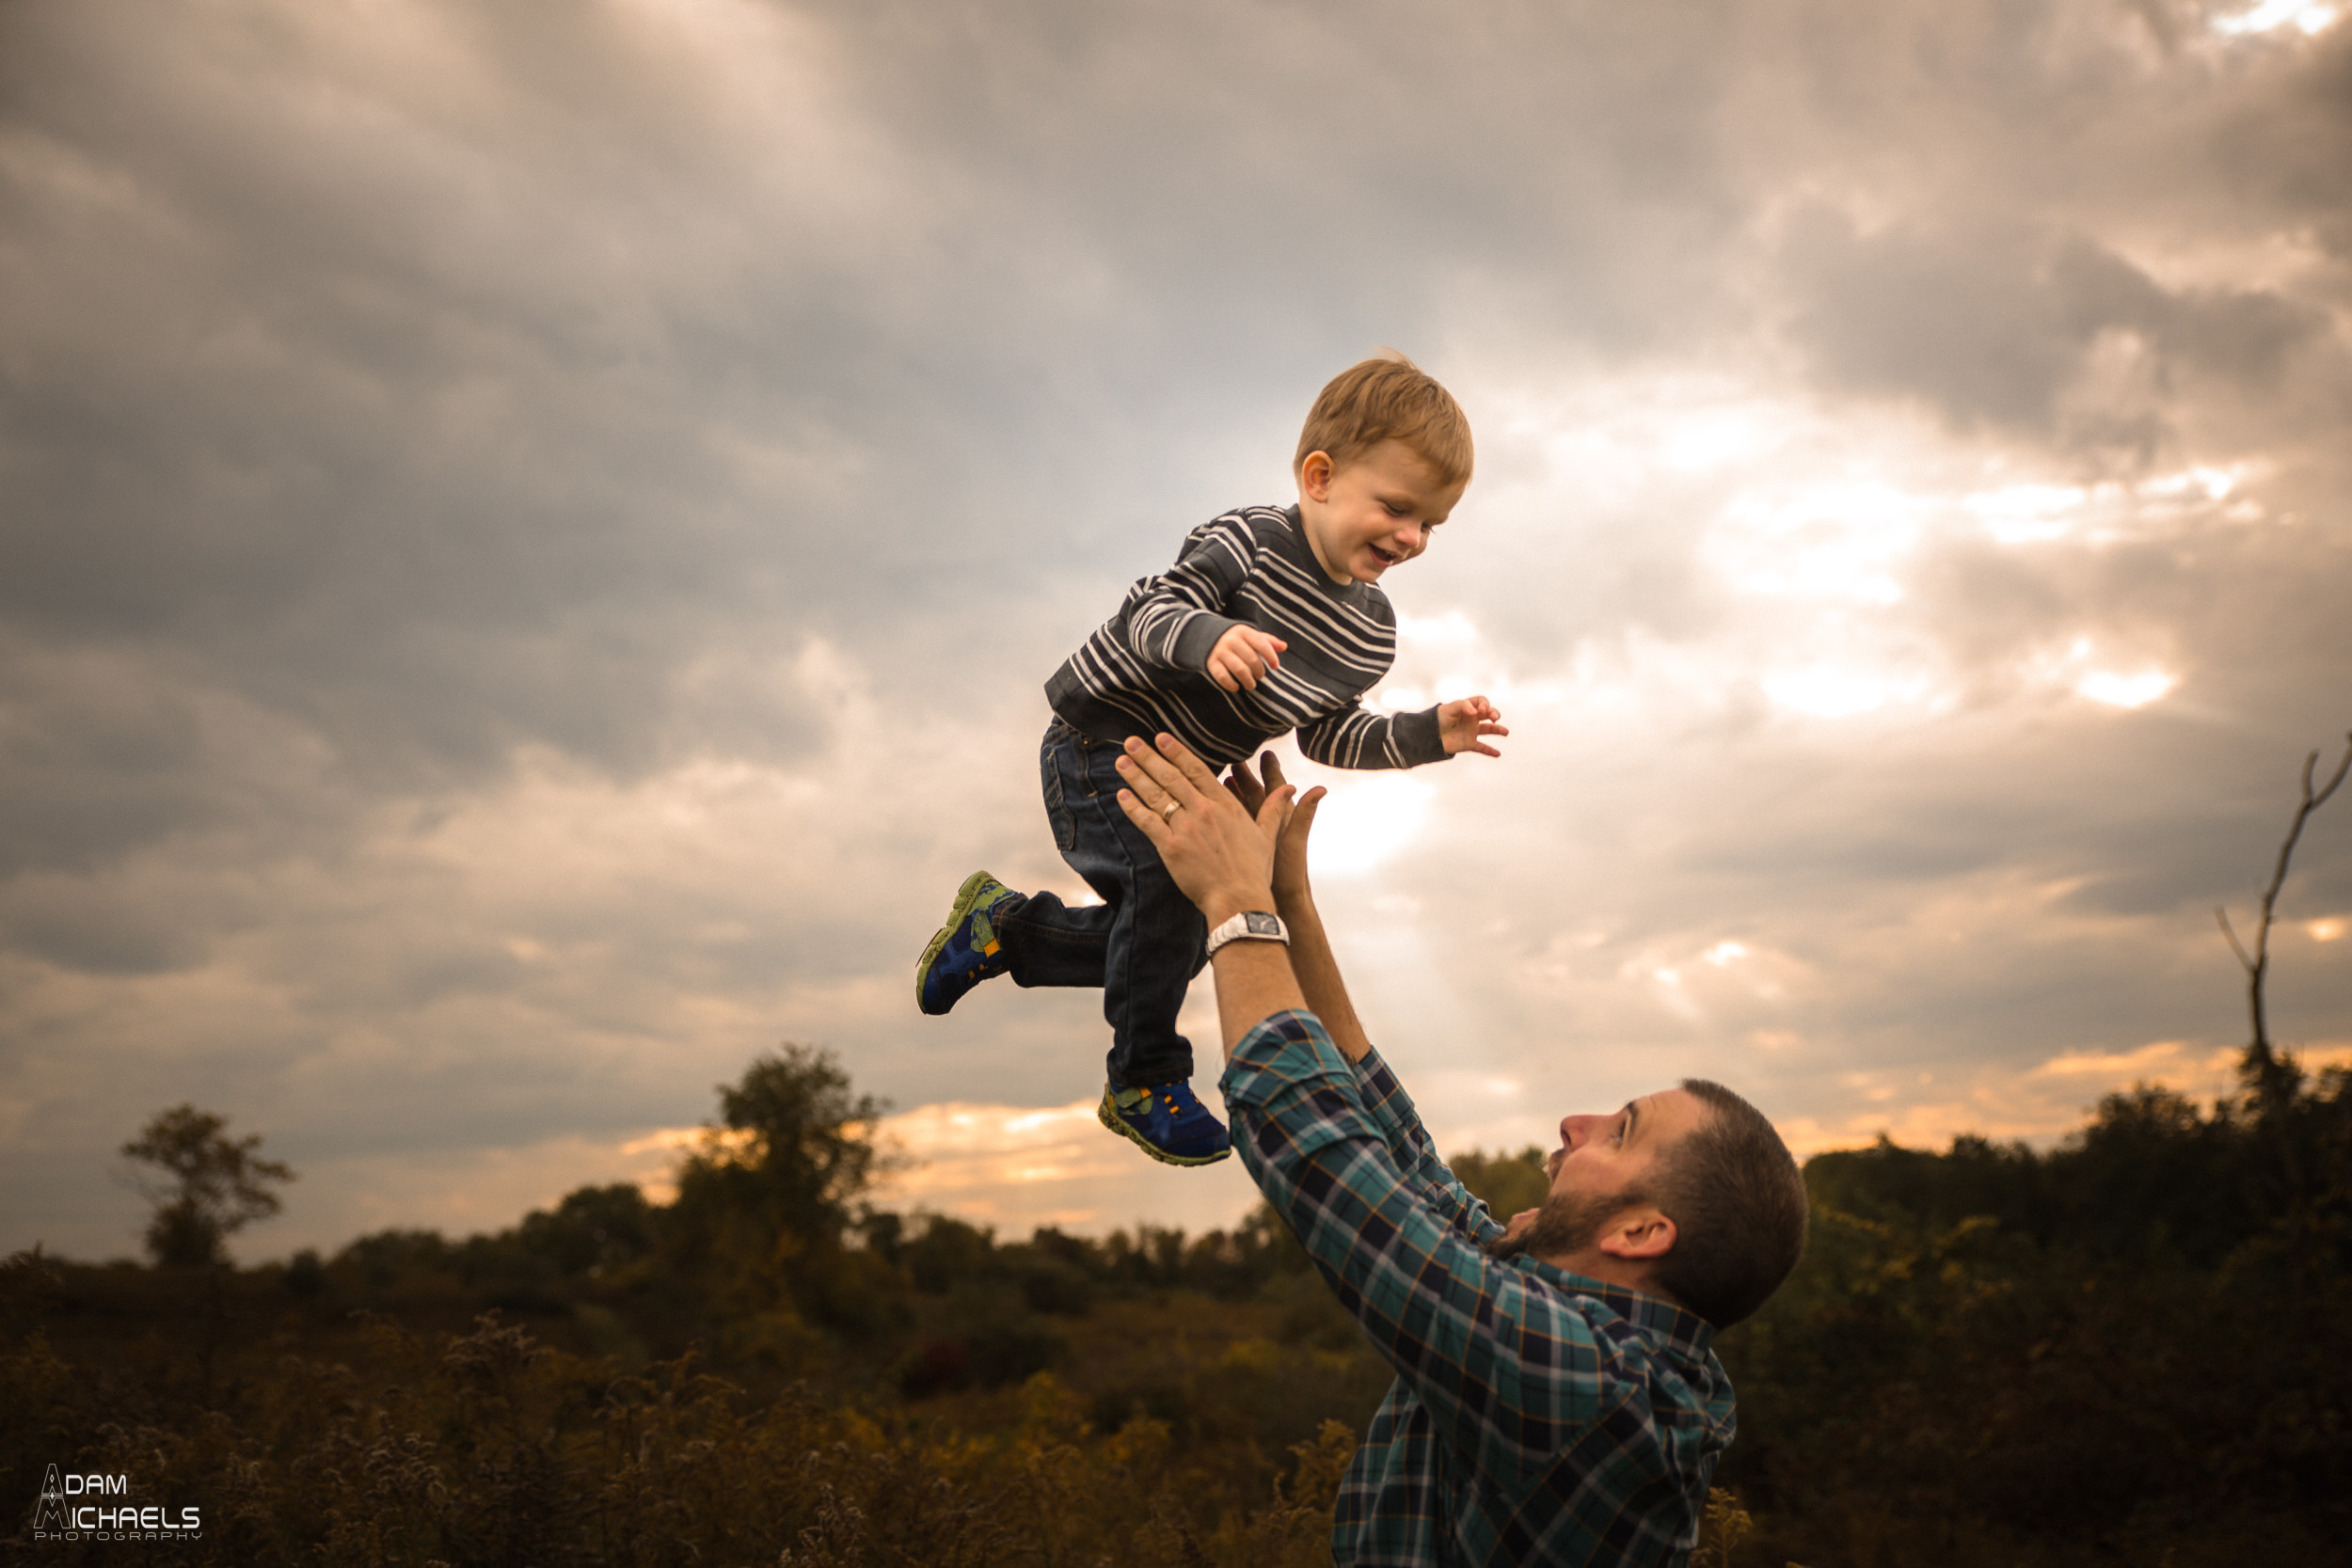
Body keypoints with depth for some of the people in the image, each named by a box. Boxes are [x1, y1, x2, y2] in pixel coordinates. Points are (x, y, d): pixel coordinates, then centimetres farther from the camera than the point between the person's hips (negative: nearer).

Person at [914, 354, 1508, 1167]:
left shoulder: (1373, 630, 0)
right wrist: (1205, 635, -49)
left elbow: (1328, 733, 8)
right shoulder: (1249, 542, -23)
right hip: (1099, 745, -8)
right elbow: (1147, 613, -28)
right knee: (1178, 872, -30)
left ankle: (1004, 924, 35)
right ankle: (1145, 1083, -11)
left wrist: (1428, 734, -3)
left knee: (1170, 940, 14)